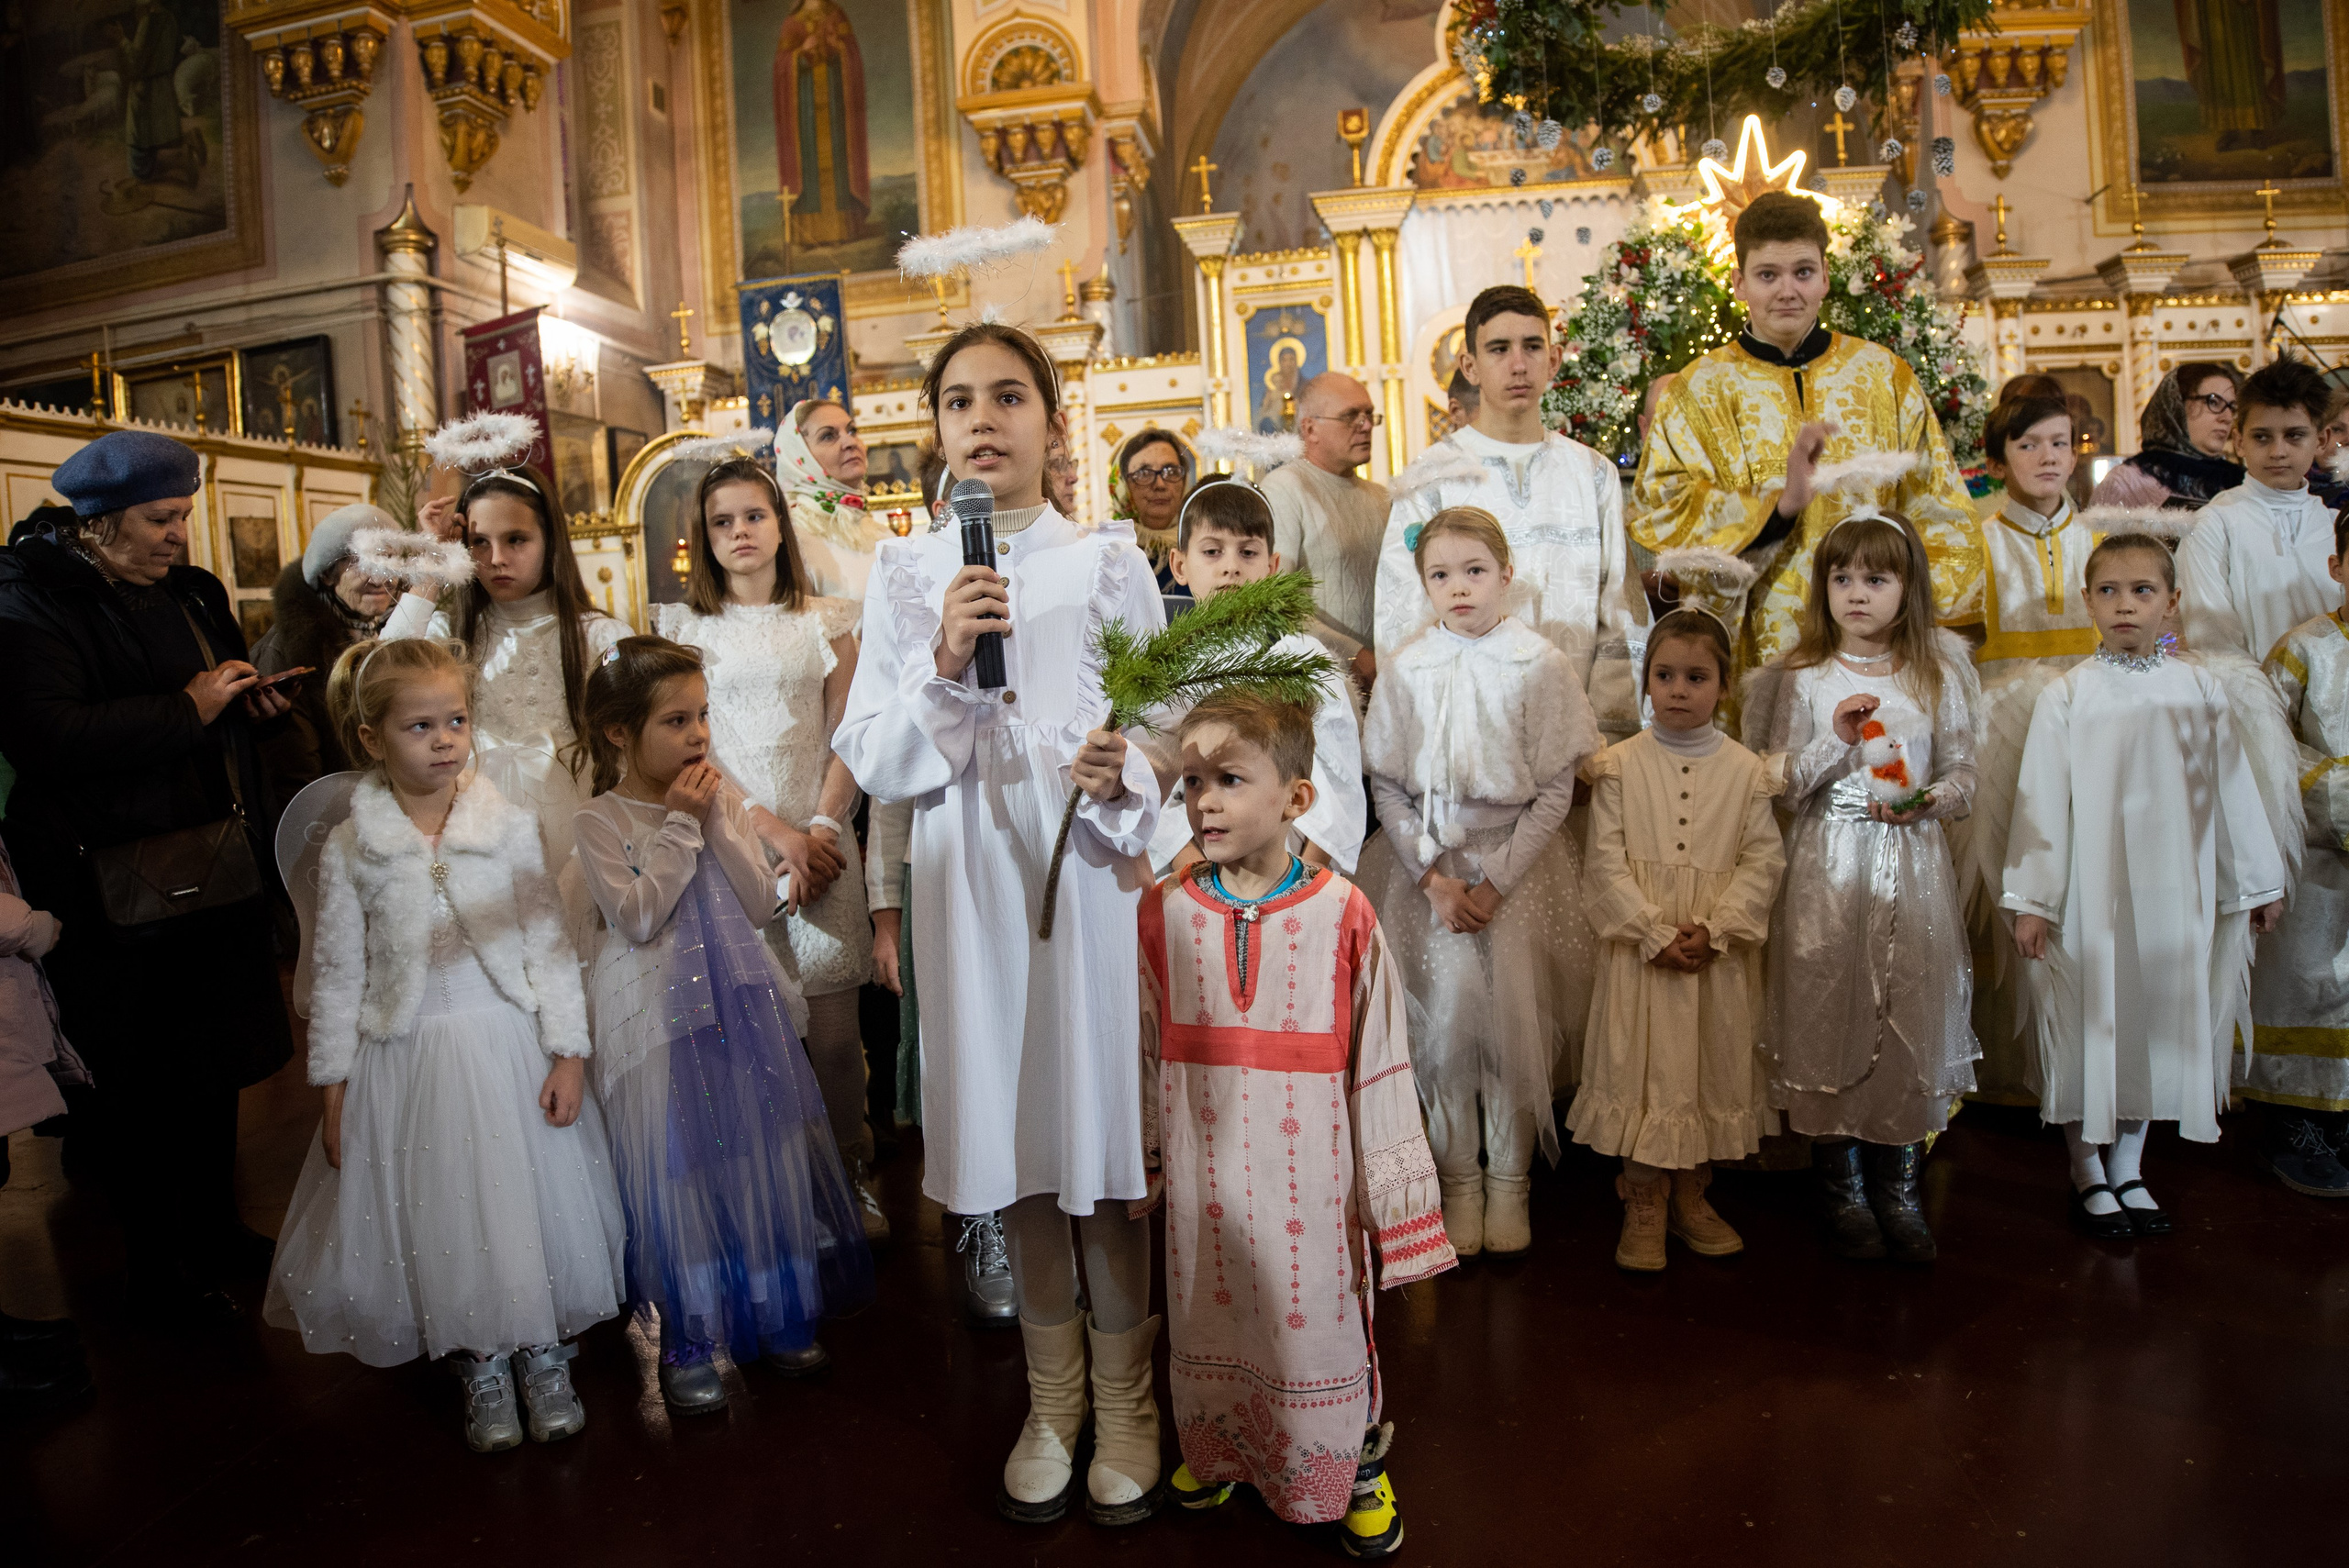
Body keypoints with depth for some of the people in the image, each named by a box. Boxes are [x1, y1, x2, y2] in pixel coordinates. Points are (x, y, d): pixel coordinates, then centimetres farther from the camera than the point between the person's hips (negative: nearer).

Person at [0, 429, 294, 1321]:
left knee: (215, 1067, 17)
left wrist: (252, 699, 5)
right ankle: (156, 1269, 21)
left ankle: (213, 1228, 34)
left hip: (218, 869, 7)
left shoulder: (191, 591, 12)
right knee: (141, 1088, 5)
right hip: (118, 885, -7)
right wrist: (187, 707, -22)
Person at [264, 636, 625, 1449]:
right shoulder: (350, 848, -2)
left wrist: (568, 1052, -6)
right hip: (407, 1057, 0)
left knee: (532, 1198, 4)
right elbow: (337, 972, 3)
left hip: (509, 1046, 0)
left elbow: (551, 945, -2)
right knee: (440, 1212, 6)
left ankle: (542, 1352, 23)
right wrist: (335, 1085, 3)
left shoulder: (511, 829, -4)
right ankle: (480, 1368, 24)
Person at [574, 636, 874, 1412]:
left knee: (767, 1162, 10)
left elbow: (759, 904, -3)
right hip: (661, 1016, -4)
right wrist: (680, 825, -17)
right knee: (680, 1174, 3)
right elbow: (637, 919, -17)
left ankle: (779, 1319, 27)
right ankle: (690, 1342, 20)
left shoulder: (723, 797, 4)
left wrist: (717, 822, -11)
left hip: (742, 1005, 4)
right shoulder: (601, 821, -7)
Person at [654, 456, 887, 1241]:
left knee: (834, 1035, -2)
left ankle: (850, 1174, 16)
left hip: (819, 842, 0)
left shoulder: (825, 621, 11)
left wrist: (819, 828, -7)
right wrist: (771, 828, -8)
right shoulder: (684, 626, 8)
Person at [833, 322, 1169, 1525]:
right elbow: (870, 760, 1)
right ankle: (1051, 1401, 33)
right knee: (1015, 1155, 12)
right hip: (970, 887, 2)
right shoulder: (905, 576, 6)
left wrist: (1126, 779, -20)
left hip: (1092, 873, -1)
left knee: (1104, 1153, 5)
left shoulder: (1109, 560, 2)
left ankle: (1123, 1397, 28)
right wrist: (941, 666, -15)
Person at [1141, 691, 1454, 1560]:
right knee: (1210, 1309, 19)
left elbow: (1380, 1065, -6)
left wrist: (1396, 1196, -3)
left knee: (1320, 1314, 12)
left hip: (1309, 1173, -2)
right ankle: (1216, 1449, 46)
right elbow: (1143, 1055, 5)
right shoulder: (1164, 912, -4)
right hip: (1203, 1171, 3)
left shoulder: (1342, 915, -12)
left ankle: (1358, 1465, 39)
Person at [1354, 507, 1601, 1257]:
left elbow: (1556, 789, -6)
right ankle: (1459, 1181, 16)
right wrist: (1434, 877, -9)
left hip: (1519, 863, -1)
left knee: (1517, 1021, -2)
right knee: (1444, 1020, -2)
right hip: (1430, 864, 1)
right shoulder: (1406, 668, -1)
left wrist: (1496, 880, -12)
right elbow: (1386, 785, 0)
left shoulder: (1540, 664, -5)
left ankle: (1509, 1182, 18)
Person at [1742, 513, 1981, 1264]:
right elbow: (1775, 784, -2)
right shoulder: (1802, 679, 0)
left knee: (1912, 1014, 3)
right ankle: (1842, 1187, 19)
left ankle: (1898, 1184, 21)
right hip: (1828, 869, -1)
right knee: (1830, 1012, 2)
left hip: (1913, 867, 2)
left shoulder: (1939, 674, 5)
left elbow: (1963, 772, 6)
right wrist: (1836, 740, -16)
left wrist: (1929, 801, -14)